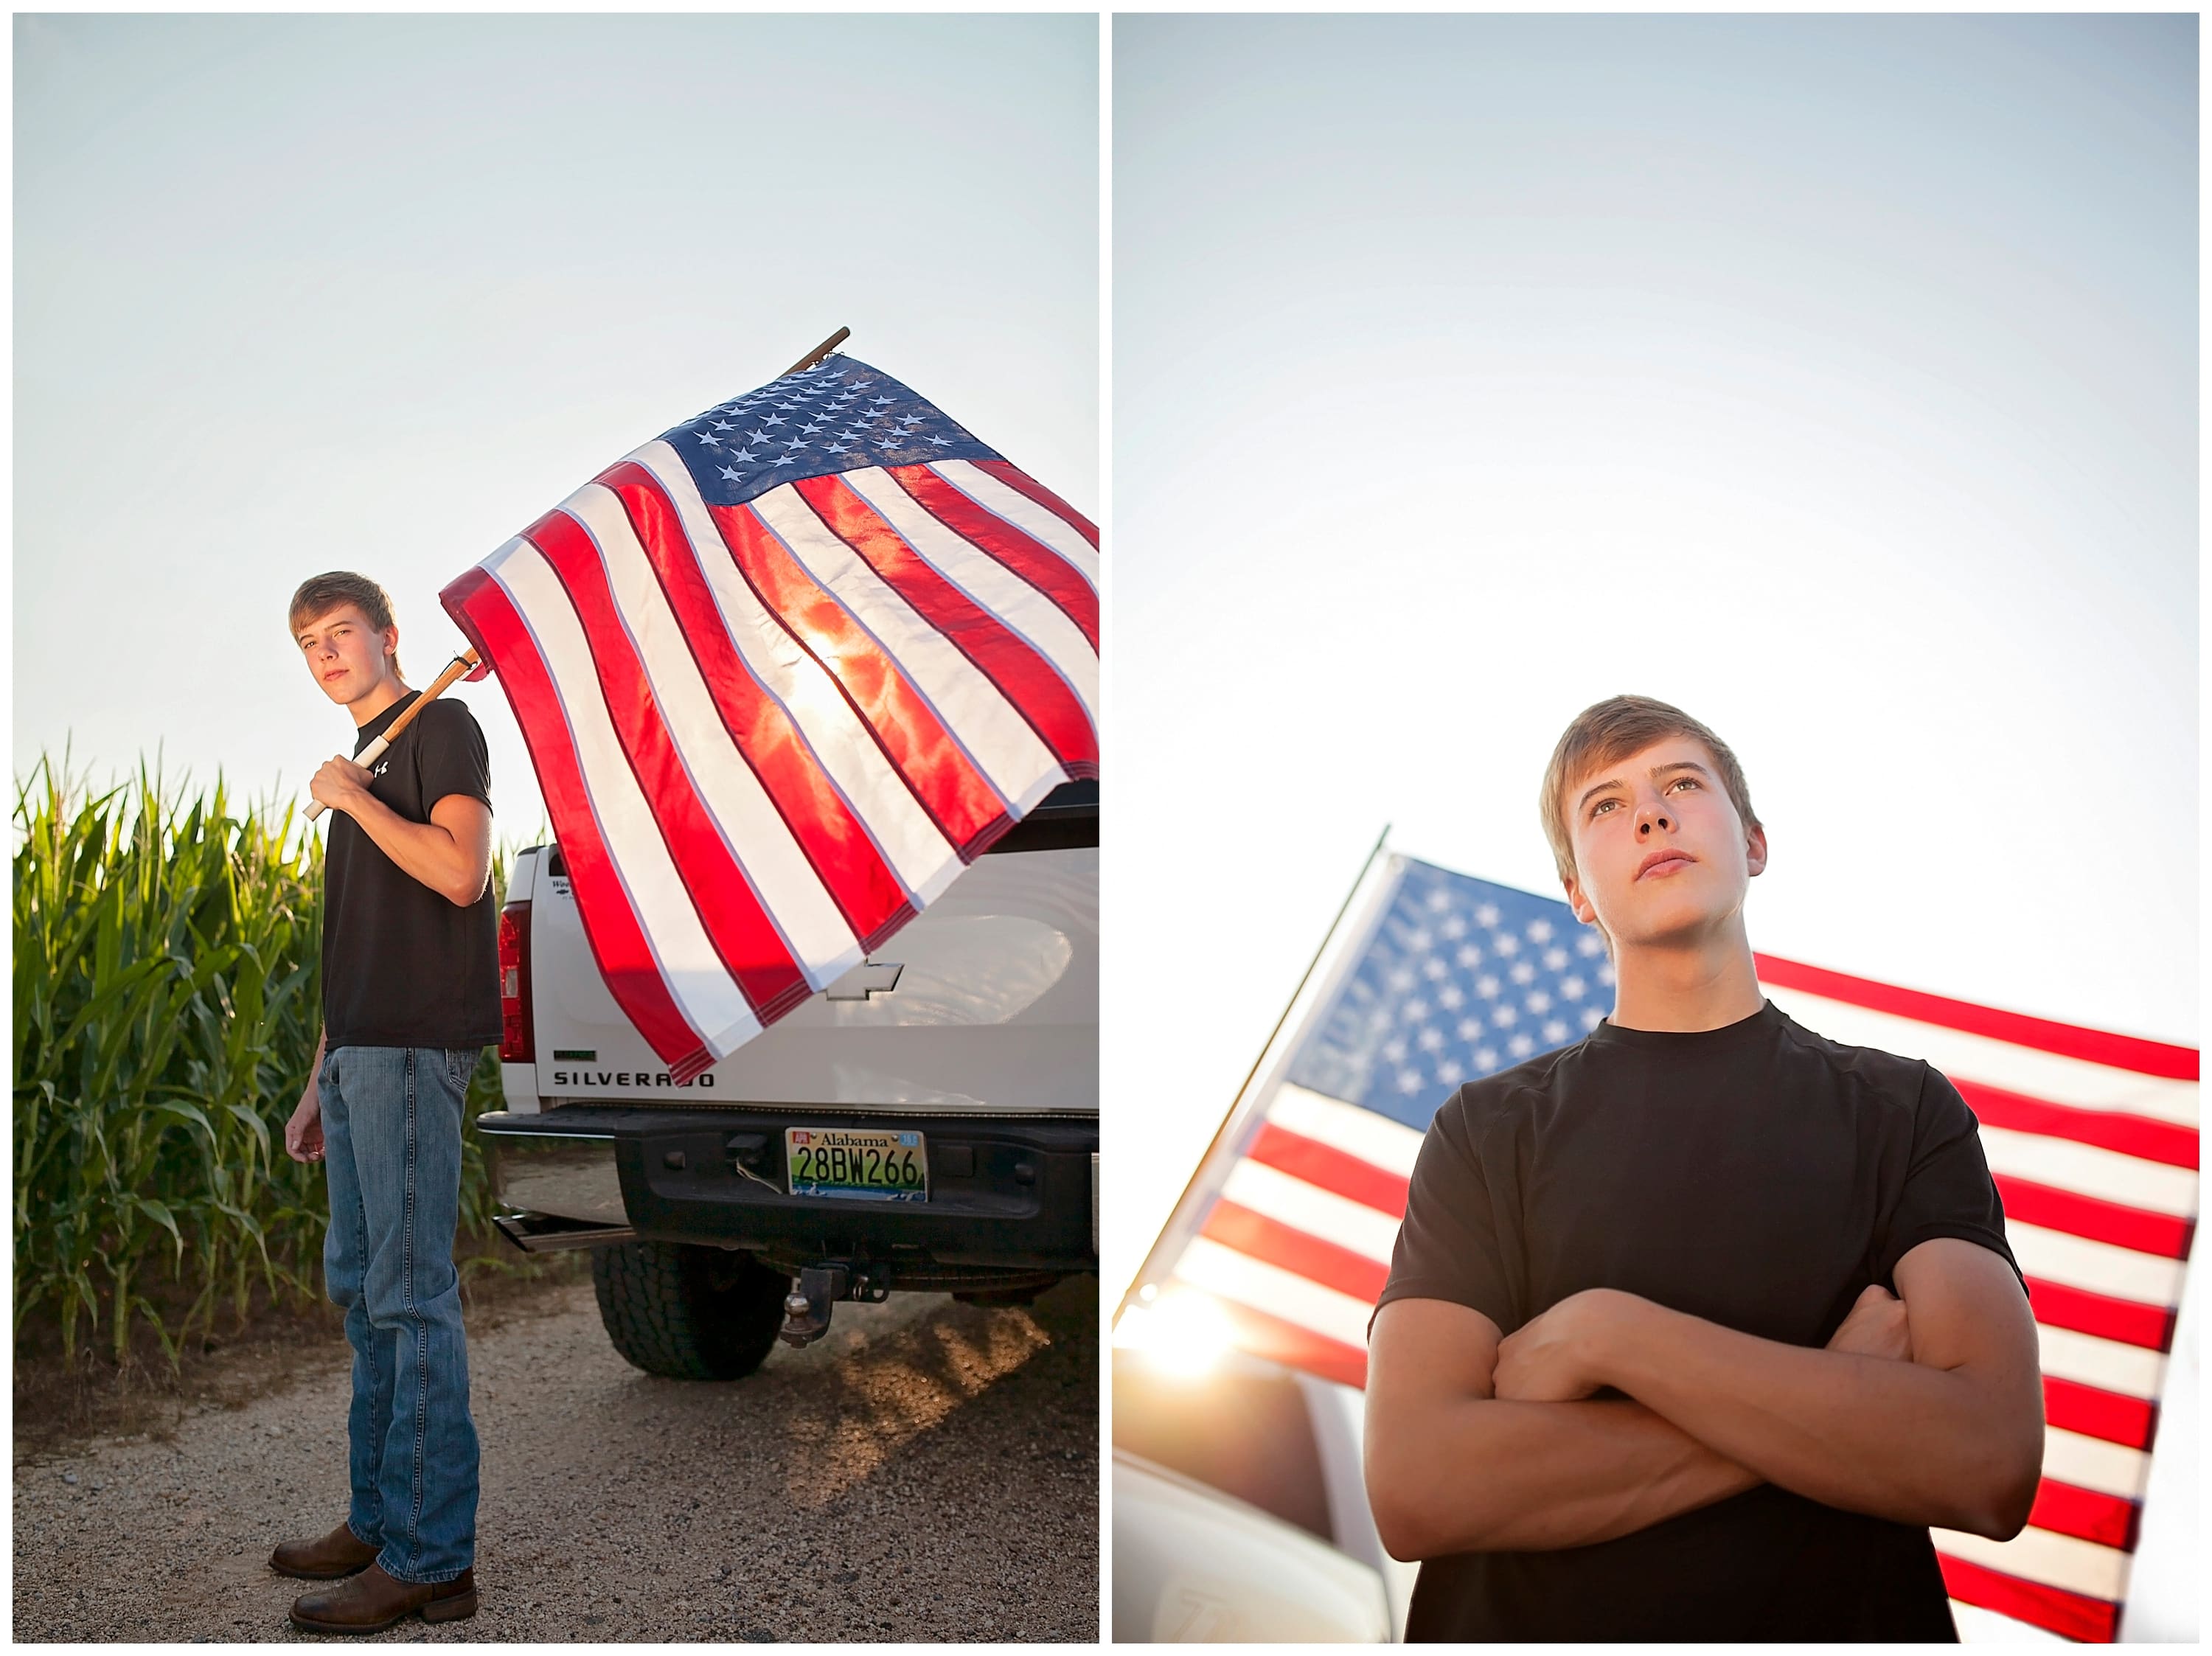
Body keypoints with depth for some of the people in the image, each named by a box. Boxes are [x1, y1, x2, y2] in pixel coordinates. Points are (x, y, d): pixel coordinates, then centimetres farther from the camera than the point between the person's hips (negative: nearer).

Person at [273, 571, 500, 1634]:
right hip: (363, 1049, 10)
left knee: (411, 1296, -10)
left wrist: (350, 798, -10)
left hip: (413, 1047, -10)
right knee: (361, 1286, 13)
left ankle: (430, 1560, -6)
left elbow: (460, 872, -20)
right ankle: (380, 1520, 23)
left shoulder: (440, 726, -3)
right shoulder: (365, 757, 23)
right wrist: (321, 1081, 20)